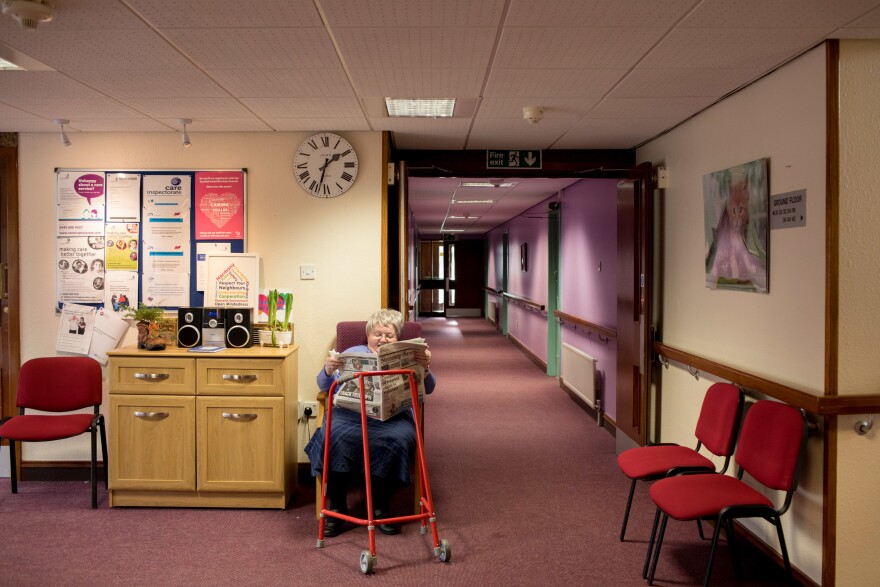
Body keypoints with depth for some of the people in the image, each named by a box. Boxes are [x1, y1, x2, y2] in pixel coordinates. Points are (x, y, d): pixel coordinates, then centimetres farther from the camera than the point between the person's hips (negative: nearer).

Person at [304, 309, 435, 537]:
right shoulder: (352, 353, 19)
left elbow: (427, 389, 4)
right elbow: (325, 386, 11)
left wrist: (425, 368, -18)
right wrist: (328, 370, -13)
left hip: (392, 416, 0)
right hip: (351, 413, 1)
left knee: (397, 439, -33)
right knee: (334, 436, -31)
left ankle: (380, 509, -16)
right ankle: (336, 508, -17)